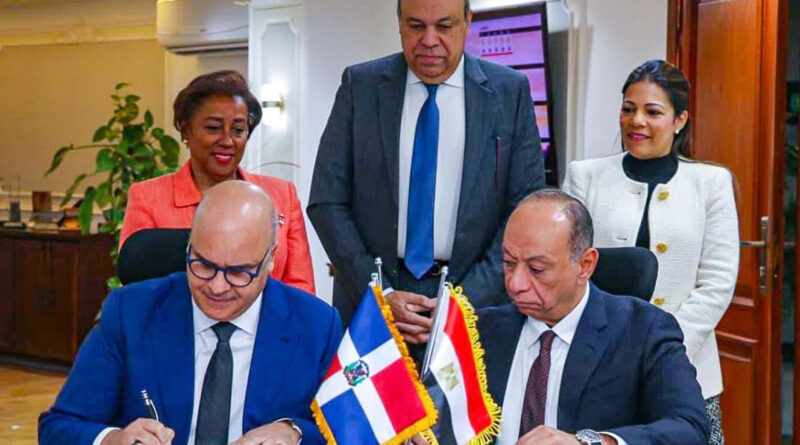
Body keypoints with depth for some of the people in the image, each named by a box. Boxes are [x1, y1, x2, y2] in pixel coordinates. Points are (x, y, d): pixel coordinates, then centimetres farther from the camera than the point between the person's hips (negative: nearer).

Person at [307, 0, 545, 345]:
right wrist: (379, 294, -11)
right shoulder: (360, 85, 0)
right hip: (369, 298, 1)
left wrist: (465, 301, -13)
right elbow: (326, 203, -1)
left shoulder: (511, 92, -1)